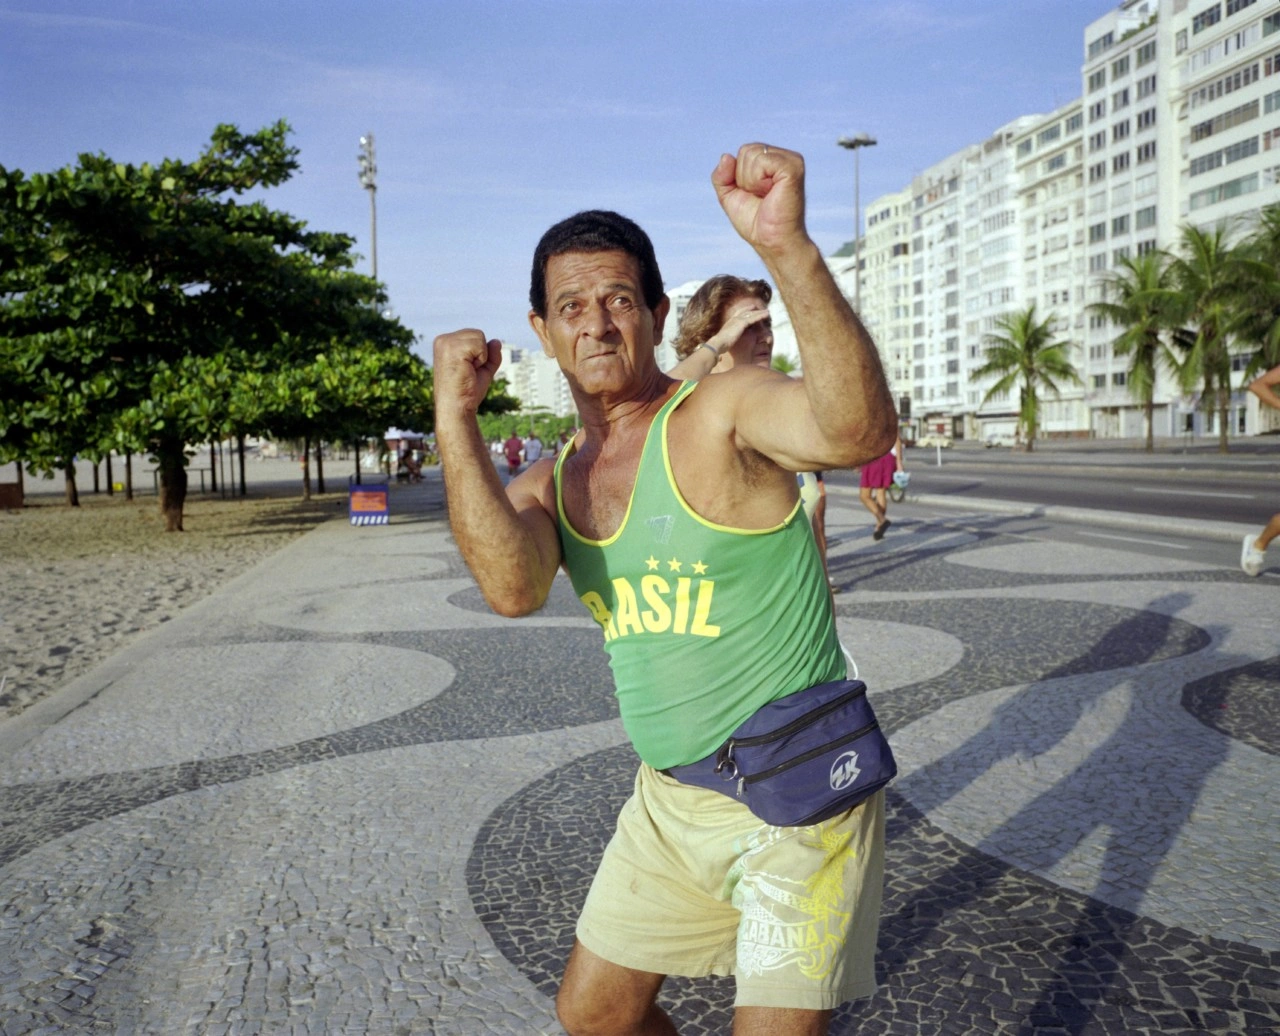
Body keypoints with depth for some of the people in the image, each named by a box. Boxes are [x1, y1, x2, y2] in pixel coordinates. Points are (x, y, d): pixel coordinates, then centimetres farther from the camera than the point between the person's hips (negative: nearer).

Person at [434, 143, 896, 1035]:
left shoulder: (723, 411, -15)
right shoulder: (551, 482, 3)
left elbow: (860, 431, -38)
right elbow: (514, 588, -19)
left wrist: (787, 246, -49)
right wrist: (456, 417, -19)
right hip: (668, 802, 7)